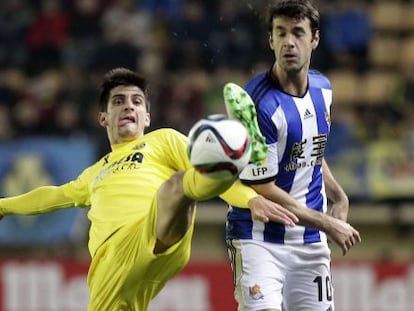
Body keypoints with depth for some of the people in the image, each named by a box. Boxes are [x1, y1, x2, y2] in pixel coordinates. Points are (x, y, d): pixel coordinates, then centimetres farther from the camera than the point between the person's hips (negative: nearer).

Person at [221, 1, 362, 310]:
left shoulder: (322, 88, 5)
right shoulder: (258, 105, -20)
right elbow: (263, 190, -17)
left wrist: (338, 195, 7)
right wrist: (327, 223, -11)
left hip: (311, 240, 7)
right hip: (259, 237, -7)